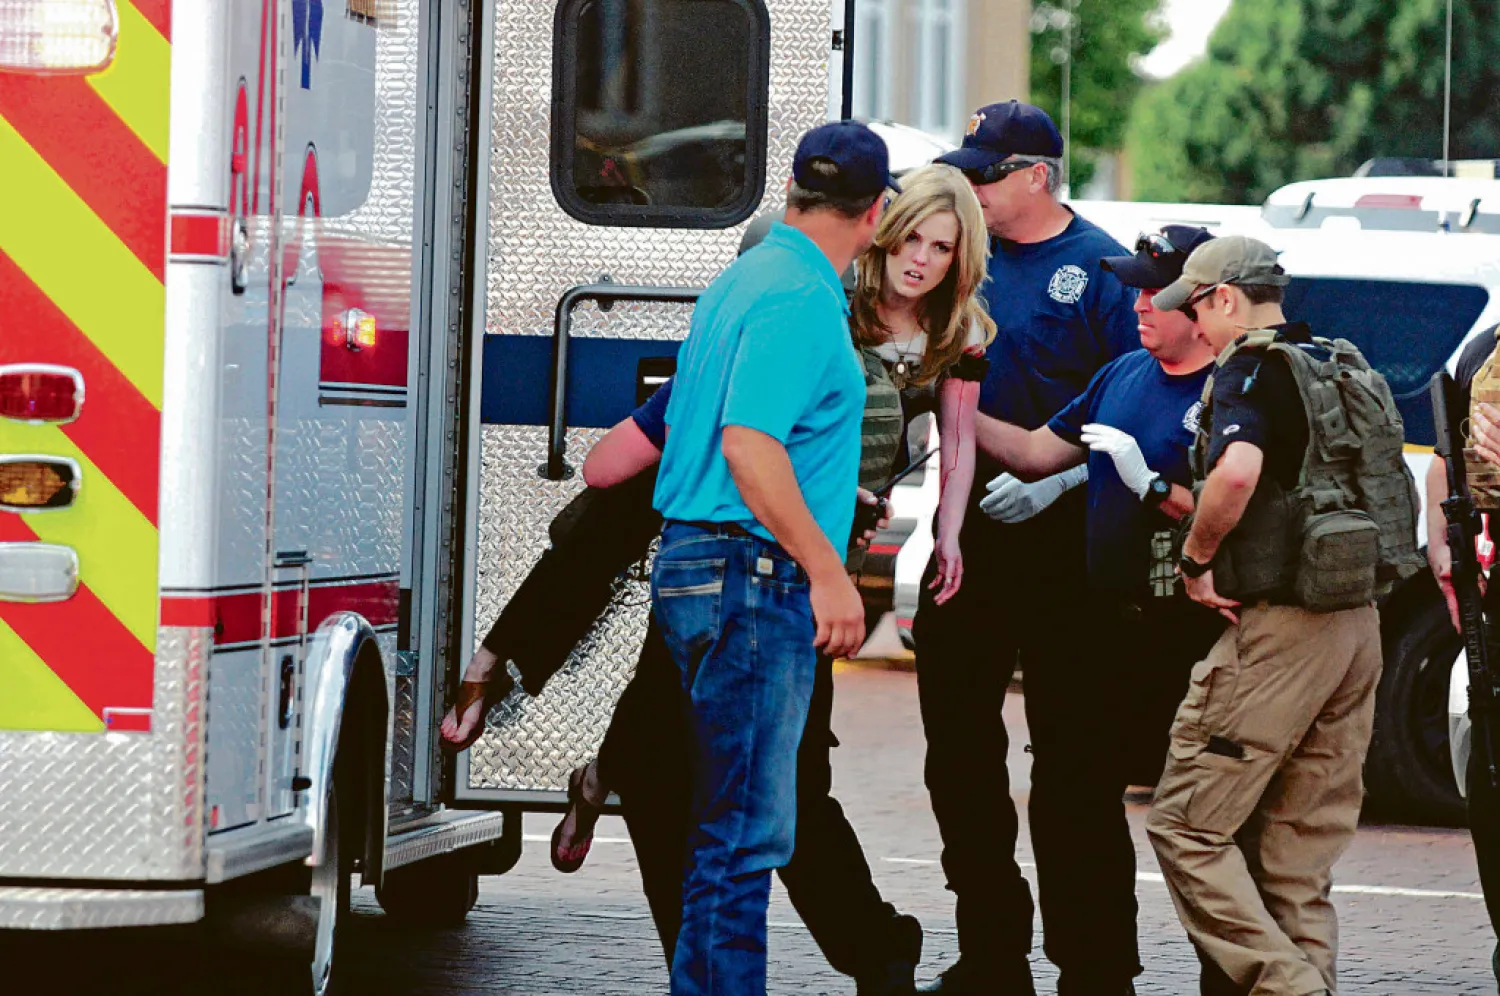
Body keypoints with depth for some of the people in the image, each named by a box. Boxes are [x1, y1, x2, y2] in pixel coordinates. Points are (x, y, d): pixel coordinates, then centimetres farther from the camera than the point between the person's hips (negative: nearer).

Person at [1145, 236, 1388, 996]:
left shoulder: (1249, 369, -9)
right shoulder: (1339, 369, 16)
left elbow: (1237, 471, -29)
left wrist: (1195, 558, -13)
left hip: (1278, 630, -8)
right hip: (1359, 628, 8)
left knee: (1186, 826, -5)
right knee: (1299, 851, 11)